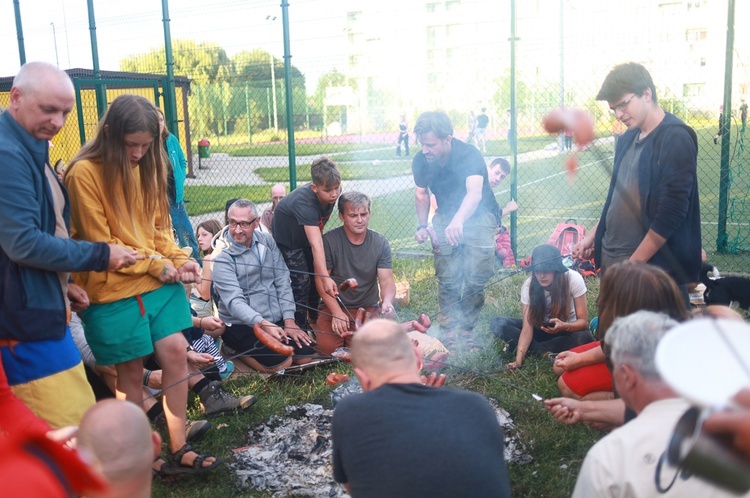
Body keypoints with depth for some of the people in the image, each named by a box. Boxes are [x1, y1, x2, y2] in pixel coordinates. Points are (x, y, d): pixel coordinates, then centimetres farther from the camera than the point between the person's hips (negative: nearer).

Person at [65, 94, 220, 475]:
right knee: (131, 371, 5)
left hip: (159, 282, 6)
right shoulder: (85, 173, -14)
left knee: (176, 353, 1)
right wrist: (155, 264, -12)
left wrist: (179, 259, -3)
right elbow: (99, 244, -13)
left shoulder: (149, 165, 6)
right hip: (115, 290, -5)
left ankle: (178, 451, 14)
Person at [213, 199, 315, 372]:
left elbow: (283, 282, 3)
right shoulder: (223, 257, -14)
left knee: (306, 355, -5)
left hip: (276, 319, 6)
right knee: (281, 362, -22)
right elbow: (234, 302, -24)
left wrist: (289, 321, -5)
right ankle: (237, 350, 2)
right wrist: (264, 324, -39)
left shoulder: (267, 241, 3)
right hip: (242, 325, -6)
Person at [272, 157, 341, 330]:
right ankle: (301, 327, 5)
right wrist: (325, 278, -60)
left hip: (309, 231, 7)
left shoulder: (332, 193, -23)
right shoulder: (304, 203, -44)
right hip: (288, 237, -7)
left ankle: (314, 316, 35)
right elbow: (316, 244, -53)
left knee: (317, 276, 13)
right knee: (301, 282, -11)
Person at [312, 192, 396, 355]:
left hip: (368, 308, 1)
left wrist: (387, 302, -30)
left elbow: (387, 280, -8)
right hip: (334, 306, -1)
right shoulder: (329, 241, -9)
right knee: (328, 346, -21)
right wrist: (337, 312, -18)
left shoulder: (380, 243, -3)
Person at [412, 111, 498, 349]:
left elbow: (475, 193, -49)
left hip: (478, 216, -3)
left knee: (475, 278, -7)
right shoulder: (421, 161, -14)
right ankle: (448, 328, 9)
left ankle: (467, 328, 11)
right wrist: (422, 225, -3)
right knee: (446, 278, -4)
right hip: (446, 218, 3)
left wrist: (458, 221, -67)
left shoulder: (469, 155, -30)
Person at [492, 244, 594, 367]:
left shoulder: (573, 279, -24)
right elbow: (527, 327, -25)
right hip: (541, 329, 2)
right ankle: (546, 352, -25)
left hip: (568, 329, -1)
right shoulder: (529, 285, -20)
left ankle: (535, 348, -22)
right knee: (497, 324, -20)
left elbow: (583, 321, -19)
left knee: (585, 338, -37)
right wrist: (519, 359, -38)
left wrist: (564, 326, -41)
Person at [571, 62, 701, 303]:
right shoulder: (627, 140, 12)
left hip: (651, 266, -7)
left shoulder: (675, 139, -12)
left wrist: (633, 265, -18)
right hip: (611, 258, 8)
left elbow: (671, 214, -19)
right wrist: (593, 235, 16)